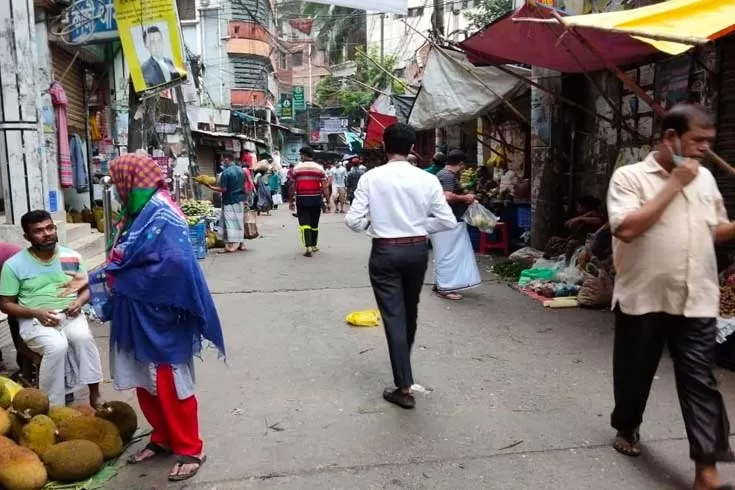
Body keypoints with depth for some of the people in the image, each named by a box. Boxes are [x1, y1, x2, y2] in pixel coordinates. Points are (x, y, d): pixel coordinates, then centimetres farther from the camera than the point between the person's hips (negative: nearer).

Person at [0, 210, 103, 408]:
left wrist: (79, 302, -11)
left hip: (70, 315, 2)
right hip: (35, 320, -2)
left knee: (83, 337, -32)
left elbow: (86, 289, 14)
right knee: (57, 346, -34)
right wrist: (37, 313, -16)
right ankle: (53, 407, -21)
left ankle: (94, 394, -21)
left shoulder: (72, 257, 6)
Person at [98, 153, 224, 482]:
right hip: (136, 315, 9)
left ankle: (190, 450, 18)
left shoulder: (162, 216, -18)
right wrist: (101, 276, -1)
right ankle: (162, 438, 36)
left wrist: (122, 281, -19)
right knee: (145, 382, 18)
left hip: (160, 316, -9)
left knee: (170, 384, 3)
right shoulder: (137, 213, 9)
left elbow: (173, 265, -29)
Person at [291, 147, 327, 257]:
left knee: (304, 223, -2)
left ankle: (308, 247, -17)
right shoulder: (319, 168, 1)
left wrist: (292, 201, 8)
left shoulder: (297, 168, 0)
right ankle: (314, 245, 29)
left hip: (302, 200, -1)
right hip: (316, 199, 2)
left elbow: (293, 186, 0)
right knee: (314, 223, 15)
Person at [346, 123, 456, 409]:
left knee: (393, 316, 3)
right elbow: (448, 221, -6)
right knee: (410, 312, 22)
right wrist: (420, 224, 8)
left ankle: (404, 387, 2)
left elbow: (353, 220, -12)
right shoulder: (427, 179, -6)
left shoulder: (371, 178, -9)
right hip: (417, 250, 3)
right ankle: (403, 369, 44)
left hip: (385, 251, -3)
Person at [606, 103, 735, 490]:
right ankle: (627, 428, 39)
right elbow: (626, 228, -22)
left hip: (696, 301, 4)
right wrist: (674, 184, -17)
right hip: (643, 298, -3)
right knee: (634, 373, 14)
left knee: (700, 383, 2)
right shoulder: (630, 176, -8)